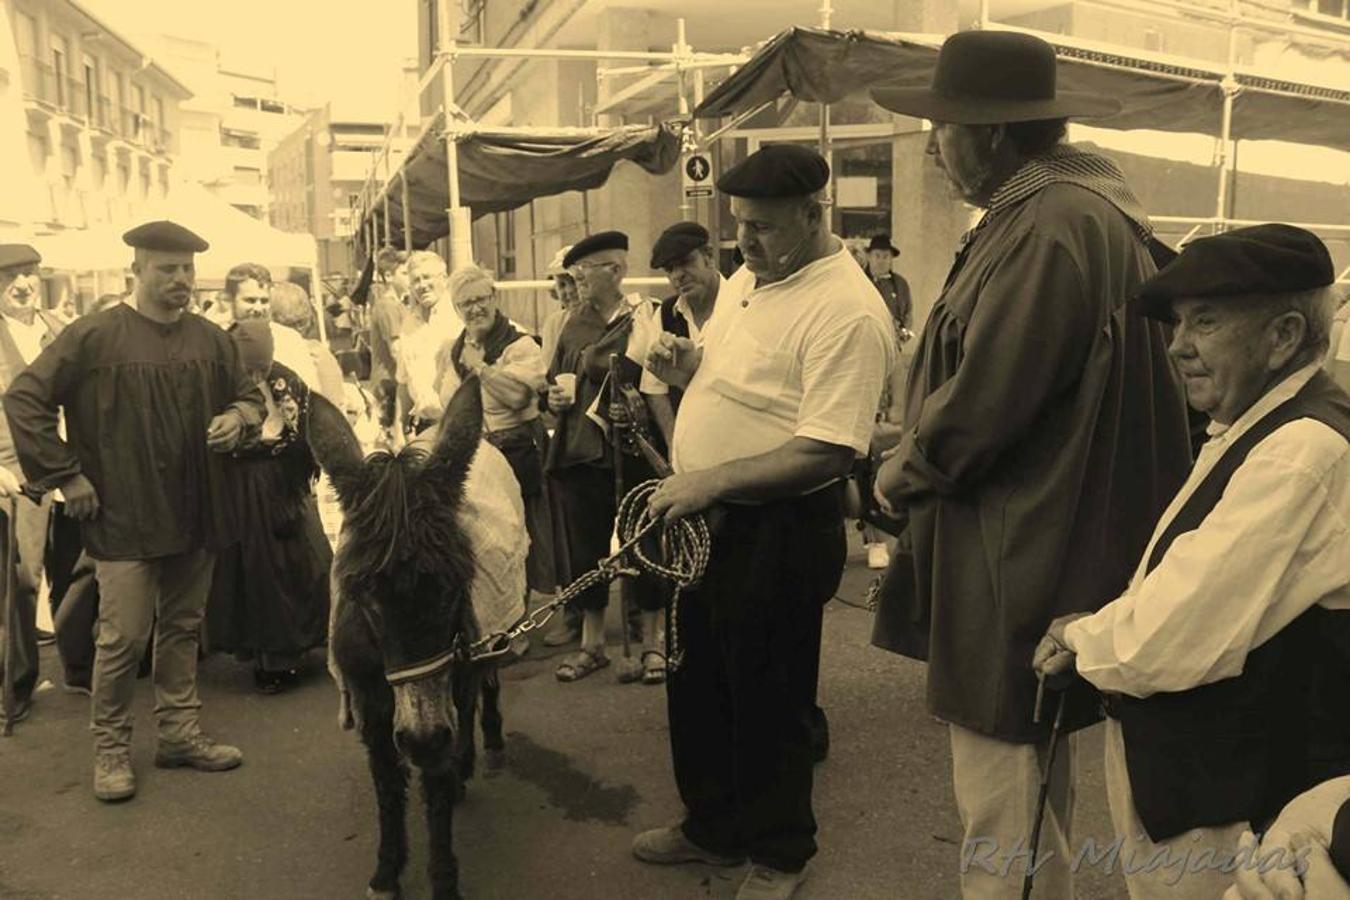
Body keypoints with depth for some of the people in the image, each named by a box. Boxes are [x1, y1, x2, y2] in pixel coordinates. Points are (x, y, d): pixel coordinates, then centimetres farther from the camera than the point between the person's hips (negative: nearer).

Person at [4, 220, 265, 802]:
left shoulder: (211, 340, 7)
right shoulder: (94, 336, -7)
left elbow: (249, 395, 20)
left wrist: (239, 417, -4)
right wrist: (66, 475, -8)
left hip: (196, 513, 5)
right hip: (125, 518, -5)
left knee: (182, 627, 14)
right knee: (123, 636, -1)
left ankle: (180, 732, 28)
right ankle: (110, 747, 18)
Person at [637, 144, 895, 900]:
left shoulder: (846, 312, -22)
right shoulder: (747, 280, 8)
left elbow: (828, 452, -27)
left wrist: (712, 480, -26)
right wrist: (686, 365, -2)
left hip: (778, 534, -9)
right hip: (705, 519, 9)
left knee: (766, 702, 9)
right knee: (698, 683, 21)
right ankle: (712, 827, 43)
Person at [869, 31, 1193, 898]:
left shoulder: (1050, 227, -22)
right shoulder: (1082, 206, 12)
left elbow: (979, 405, -24)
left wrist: (898, 477, -5)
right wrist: (919, 468, 10)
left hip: (1018, 565, -11)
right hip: (1052, 547, 11)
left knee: (1003, 811, 5)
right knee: (1036, 785, 25)